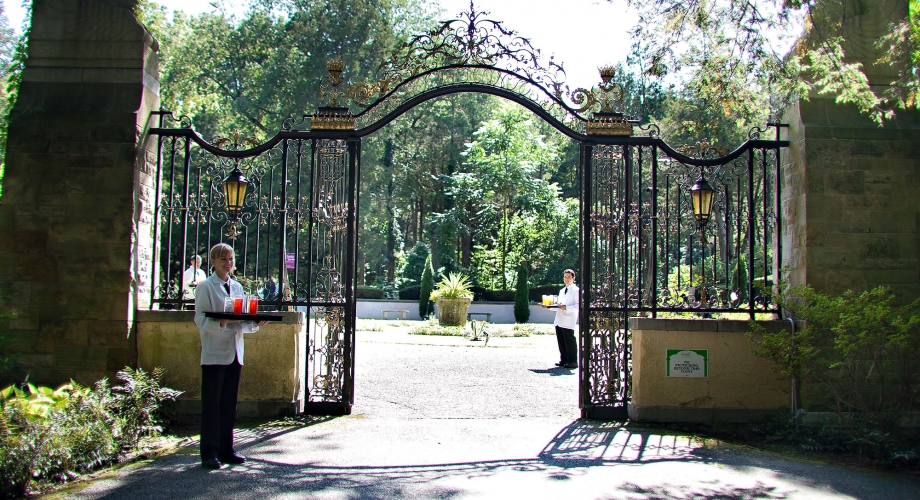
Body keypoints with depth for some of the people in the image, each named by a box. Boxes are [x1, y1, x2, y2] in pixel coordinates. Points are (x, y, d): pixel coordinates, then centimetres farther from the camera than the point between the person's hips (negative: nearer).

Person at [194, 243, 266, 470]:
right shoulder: (206, 287, -3)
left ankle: (226, 450, 18)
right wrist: (221, 323, -27)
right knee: (211, 404, -2)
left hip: (235, 353, 6)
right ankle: (209, 453, 4)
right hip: (214, 353, -6)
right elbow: (201, 320, -11)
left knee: (229, 404, 11)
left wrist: (255, 324, -1)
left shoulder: (237, 287, 16)